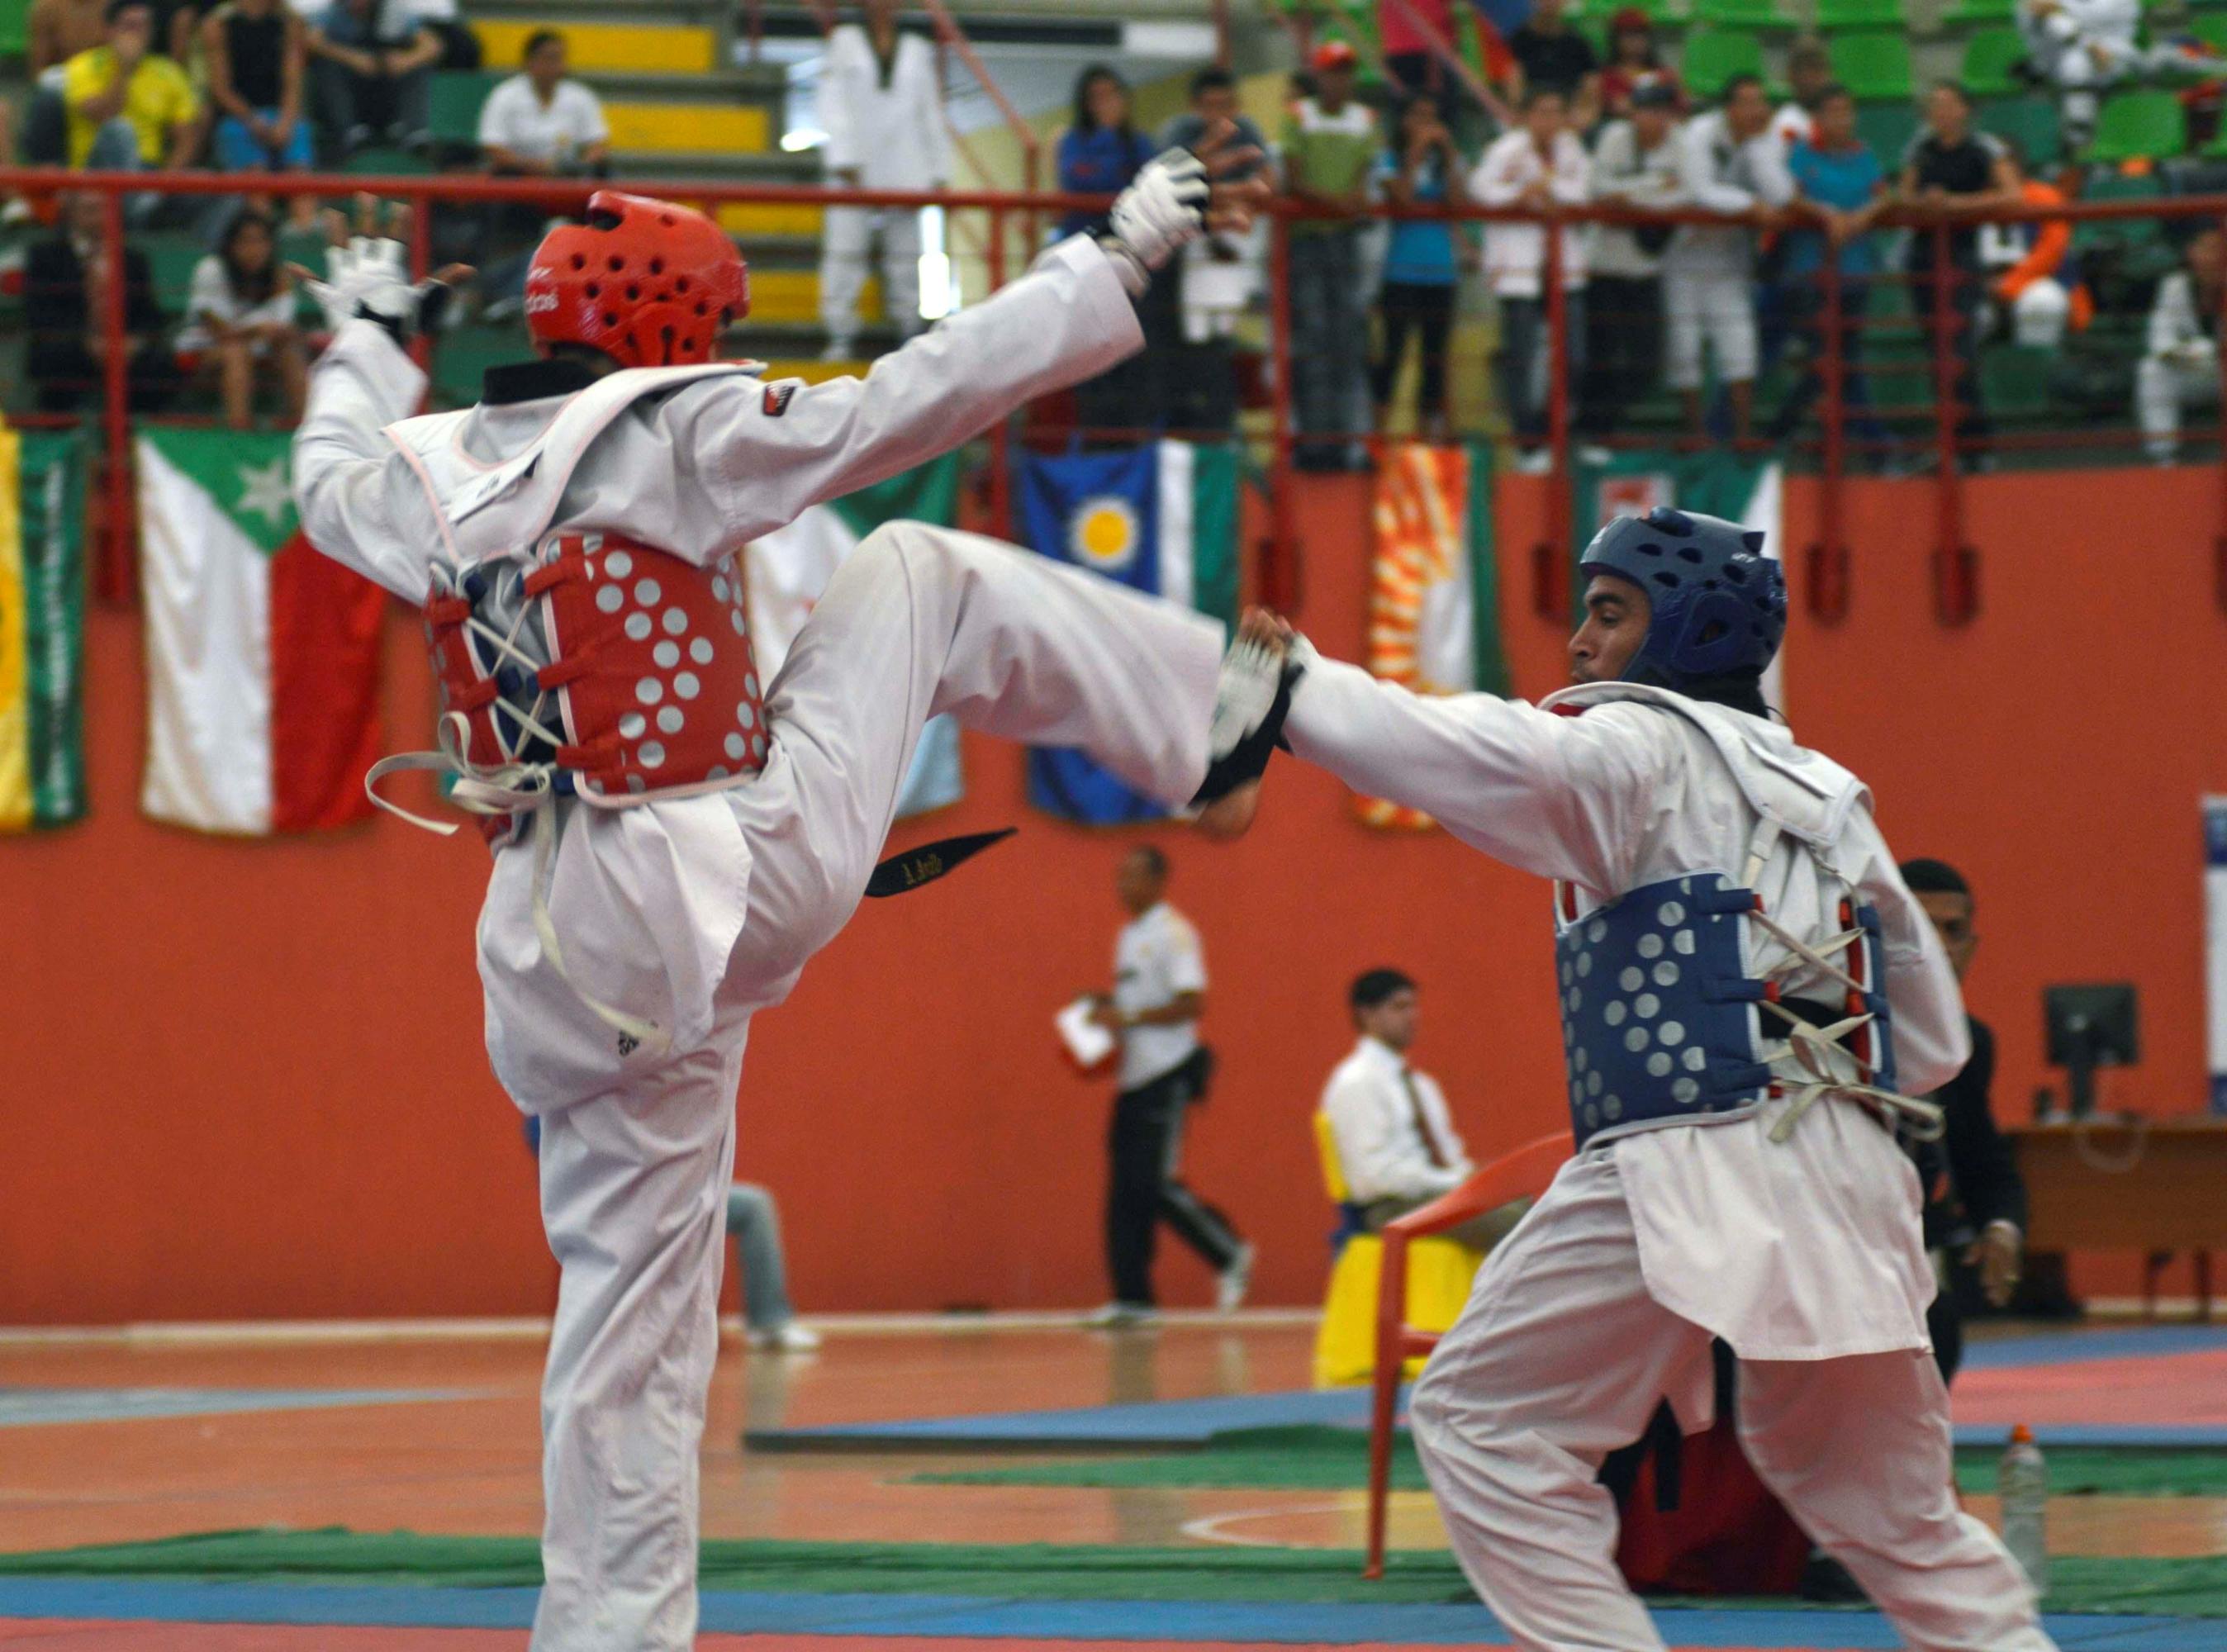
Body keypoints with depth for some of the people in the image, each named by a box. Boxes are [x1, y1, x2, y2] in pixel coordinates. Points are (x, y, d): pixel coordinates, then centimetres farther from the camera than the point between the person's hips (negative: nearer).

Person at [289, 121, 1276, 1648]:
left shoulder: (433, 476, 12)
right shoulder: (677, 433, -5)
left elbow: (333, 481, 36)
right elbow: (918, 398, -7)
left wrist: (367, 343, 56)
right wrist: (1126, 255, -1)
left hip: (565, 973, 6)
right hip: (747, 879, -6)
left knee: (628, 1329, 12)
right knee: (913, 573, 13)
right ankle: (1214, 722, 17)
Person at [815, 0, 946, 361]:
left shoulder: (917, 51, 14)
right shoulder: (844, 43, 9)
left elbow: (931, 115, 13)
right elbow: (834, 106, 3)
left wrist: (938, 173, 6)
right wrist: (845, 163, -8)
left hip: (903, 173, 2)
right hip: (855, 172, -2)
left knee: (905, 253, 0)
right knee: (845, 248, -9)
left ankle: (910, 332, 4)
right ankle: (840, 337, -8)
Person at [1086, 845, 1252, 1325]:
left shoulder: (1172, 933, -10)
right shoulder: (1128, 936, 18)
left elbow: (1192, 1002, -18)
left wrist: (1130, 1018, -21)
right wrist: (1103, 1012, 9)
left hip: (1167, 1074, -9)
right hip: (1132, 1077, 9)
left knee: (1154, 1182, -13)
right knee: (1124, 1190, 3)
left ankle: (1229, 1254, 4)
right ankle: (1132, 1296, 4)